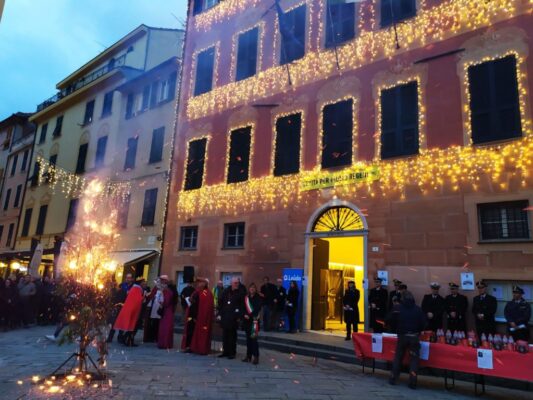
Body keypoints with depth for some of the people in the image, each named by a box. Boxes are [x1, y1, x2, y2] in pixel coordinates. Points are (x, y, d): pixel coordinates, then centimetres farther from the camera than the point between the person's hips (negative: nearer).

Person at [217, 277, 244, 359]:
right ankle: (225, 351, 21)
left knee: (232, 336, 4)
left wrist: (239, 316, -11)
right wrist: (219, 314, 5)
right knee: (225, 335, 9)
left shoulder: (240, 293, -3)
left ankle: (232, 353, 12)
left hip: (234, 318, -3)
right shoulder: (226, 291, 6)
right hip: (224, 317, 3)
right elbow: (221, 303, 9)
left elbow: (242, 306, -6)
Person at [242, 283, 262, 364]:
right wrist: (244, 315, -9)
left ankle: (256, 357, -4)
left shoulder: (258, 298, -2)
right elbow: (243, 308, 8)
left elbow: (257, 309, -10)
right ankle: (248, 356, 18)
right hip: (247, 321, 4)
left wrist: (250, 316, -16)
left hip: (254, 321, -4)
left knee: (253, 339, -9)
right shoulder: (246, 298, 11)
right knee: (248, 339, 10)